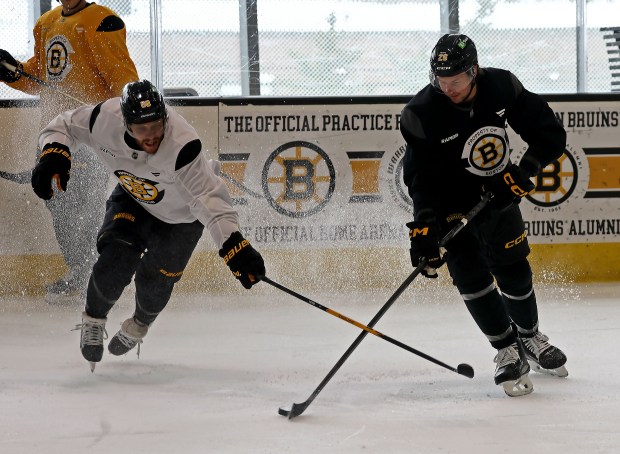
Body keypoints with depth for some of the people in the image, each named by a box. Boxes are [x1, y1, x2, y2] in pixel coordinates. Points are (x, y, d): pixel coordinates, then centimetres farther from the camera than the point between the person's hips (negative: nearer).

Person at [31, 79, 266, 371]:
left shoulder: (181, 145, -44)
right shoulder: (105, 119, -31)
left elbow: (209, 198, -47)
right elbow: (64, 126, -12)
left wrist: (233, 244, -59)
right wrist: (53, 153, -32)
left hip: (181, 214, -2)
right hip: (133, 199, 2)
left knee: (155, 280, 1)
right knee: (116, 261, -20)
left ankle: (139, 326, 38)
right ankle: (93, 320, 10)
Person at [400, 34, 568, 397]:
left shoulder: (502, 88, -18)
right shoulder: (422, 115, -27)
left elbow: (551, 134, -11)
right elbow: (421, 179, -26)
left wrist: (524, 172, -23)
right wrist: (423, 229, -36)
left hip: (498, 192, 3)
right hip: (450, 206, -3)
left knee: (513, 269, 10)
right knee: (471, 277, -12)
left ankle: (529, 336, 34)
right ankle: (508, 351, 1)